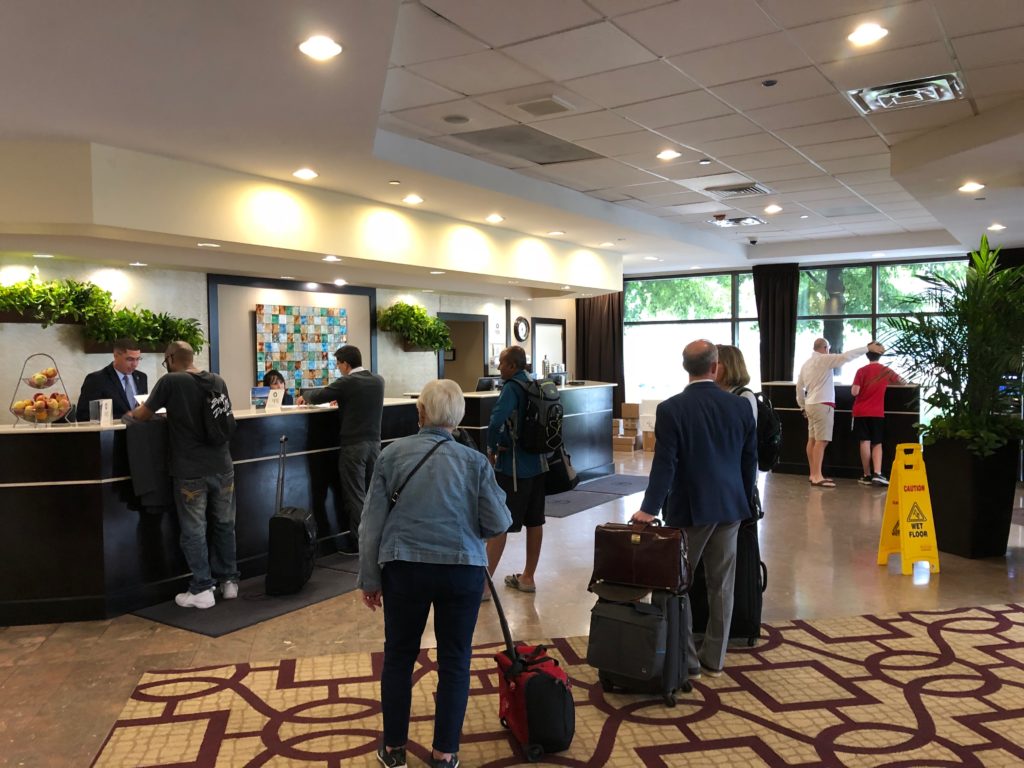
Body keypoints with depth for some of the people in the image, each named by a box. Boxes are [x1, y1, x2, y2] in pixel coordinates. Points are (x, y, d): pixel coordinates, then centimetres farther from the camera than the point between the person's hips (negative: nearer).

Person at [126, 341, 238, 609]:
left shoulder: (170, 382, -9)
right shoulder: (217, 381, 6)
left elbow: (143, 415, 2)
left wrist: (131, 413, 24)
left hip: (190, 471, -4)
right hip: (222, 466, 5)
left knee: (194, 530, 4)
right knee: (224, 524, 15)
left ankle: (202, 590, 7)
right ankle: (229, 581, 22)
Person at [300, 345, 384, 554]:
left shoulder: (346, 383, -14)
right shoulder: (378, 381, 5)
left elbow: (317, 397, -8)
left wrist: (305, 395, 13)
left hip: (353, 446, -6)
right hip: (374, 442, 6)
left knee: (355, 495, 1)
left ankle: (357, 543, 6)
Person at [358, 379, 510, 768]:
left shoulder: (392, 454, -2)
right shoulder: (474, 461, -4)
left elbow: (372, 523, -1)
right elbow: (499, 523, -3)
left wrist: (370, 579, 8)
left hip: (404, 569, 1)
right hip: (462, 571, 0)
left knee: (399, 656, 17)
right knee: (454, 660, 13)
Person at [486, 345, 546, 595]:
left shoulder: (512, 388, -15)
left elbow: (496, 421, -29)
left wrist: (492, 448, -12)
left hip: (513, 466, -8)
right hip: (537, 462, 8)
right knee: (534, 522, 13)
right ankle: (528, 577, 24)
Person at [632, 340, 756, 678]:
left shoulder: (671, 409, -13)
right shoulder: (740, 406, -2)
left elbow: (665, 463, -16)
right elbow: (750, 460, 5)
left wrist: (649, 508, -11)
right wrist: (744, 502, 17)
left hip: (689, 509, -4)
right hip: (729, 507, 4)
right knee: (721, 585, 12)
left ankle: (686, 661, 15)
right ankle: (714, 659, 23)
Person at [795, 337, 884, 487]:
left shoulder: (806, 364, 15)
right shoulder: (823, 359, -10)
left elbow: (799, 387, 19)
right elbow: (846, 356, -18)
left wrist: (802, 406, 25)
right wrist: (868, 348, -14)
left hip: (811, 404, 9)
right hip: (822, 405, -9)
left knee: (812, 440, 11)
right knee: (821, 441, -11)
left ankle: (814, 474, 16)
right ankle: (817, 477, -14)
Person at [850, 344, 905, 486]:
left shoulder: (861, 370, -4)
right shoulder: (886, 371, 3)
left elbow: (854, 392, -11)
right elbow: (902, 382, 21)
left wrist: (854, 387, 11)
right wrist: (904, 383, 43)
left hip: (861, 412, -1)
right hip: (877, 413, 1)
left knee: (865, 442, 2)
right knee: (877, 444, 7)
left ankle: (867, 475, 5)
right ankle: (877, 474, -9)